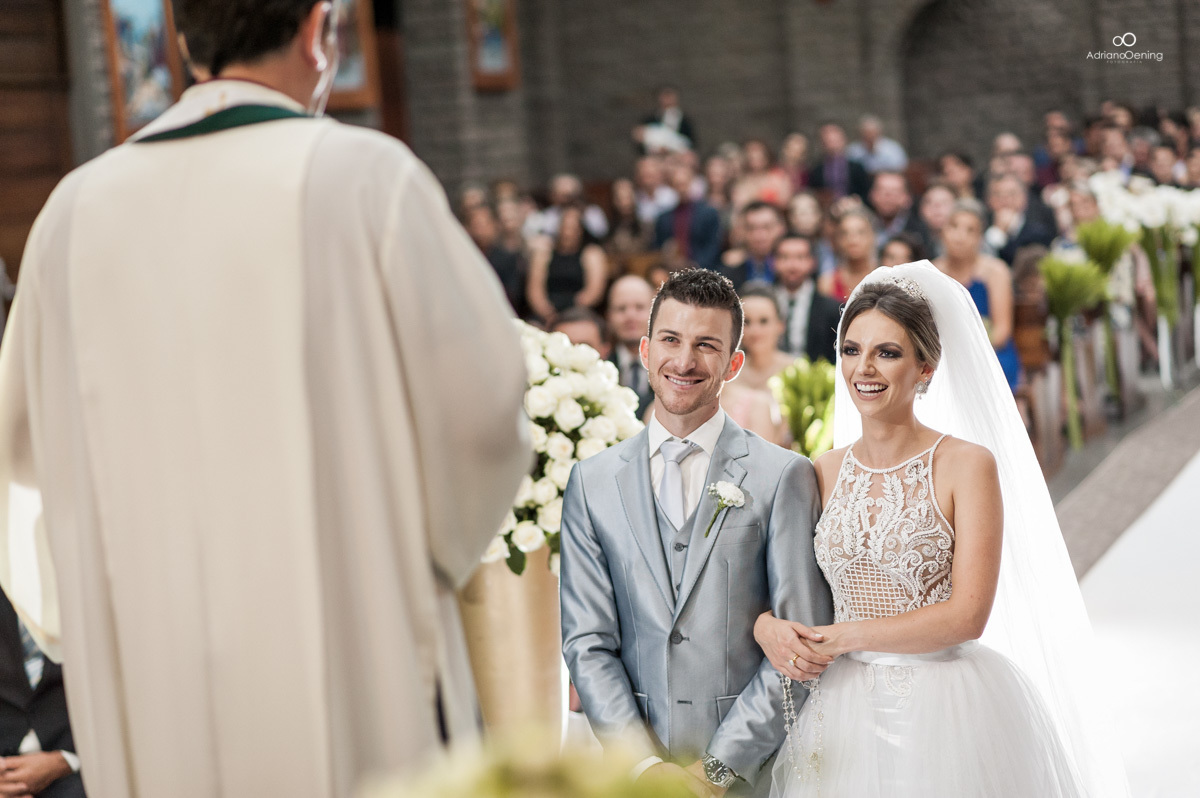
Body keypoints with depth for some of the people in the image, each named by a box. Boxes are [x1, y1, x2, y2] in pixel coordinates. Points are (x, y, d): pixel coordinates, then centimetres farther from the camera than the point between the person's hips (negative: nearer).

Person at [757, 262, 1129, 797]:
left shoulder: (968, 465, -10)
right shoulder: (824, 473, 4)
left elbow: (968, 614, -15)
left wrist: (838, 638, -14)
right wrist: (767, 627, -13)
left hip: (946, 712, -4)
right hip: (844, 708, 4)